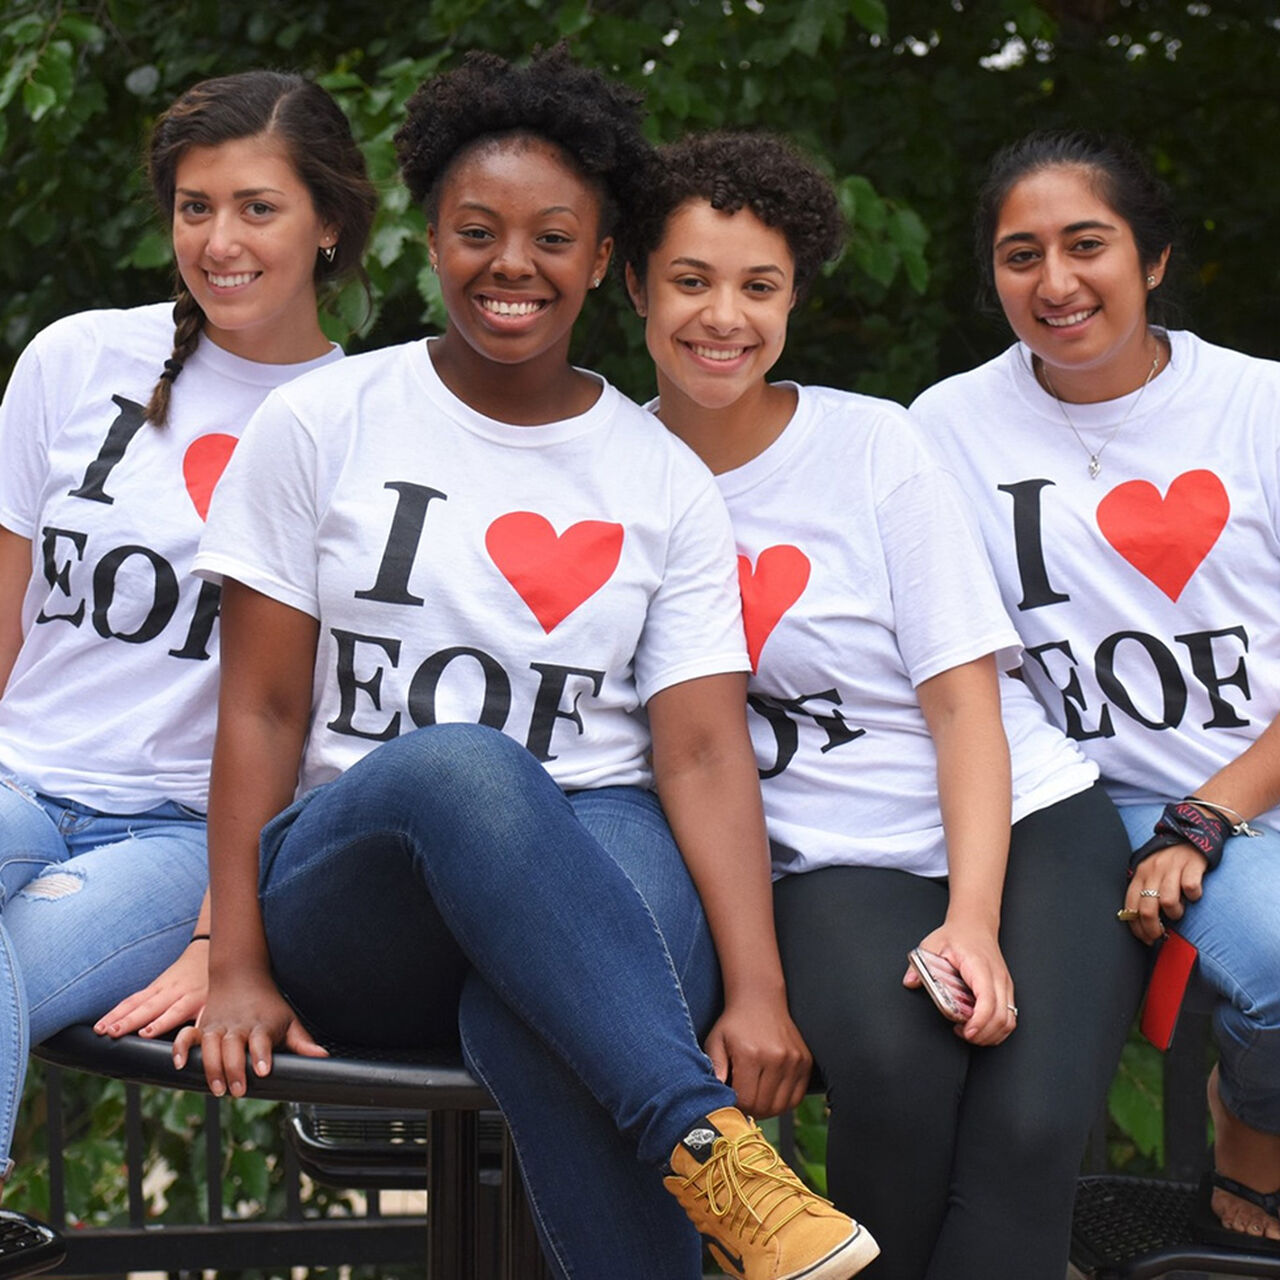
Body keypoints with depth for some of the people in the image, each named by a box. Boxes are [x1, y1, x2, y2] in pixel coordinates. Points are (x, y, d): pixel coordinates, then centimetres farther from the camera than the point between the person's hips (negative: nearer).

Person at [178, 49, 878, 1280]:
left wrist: (758, 989, -18)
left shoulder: (665, 481, 8)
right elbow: (262, 712, 4)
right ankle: (707, 1143, -43)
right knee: (463, 765, -38)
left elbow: (703, 751, -2)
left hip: (584, 878, 0)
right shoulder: (321, 424, 7)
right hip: (356, 884, 0)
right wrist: (236, 968, -6)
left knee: (542, 1025, -39)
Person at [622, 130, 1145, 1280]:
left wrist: (975, 922, -17)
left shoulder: (871, 444, 0)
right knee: (893, 1068, -32)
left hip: (1028, 823, 0)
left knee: (1024, 1125, -28)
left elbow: (964, 698, -3)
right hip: (836, 865, 1)